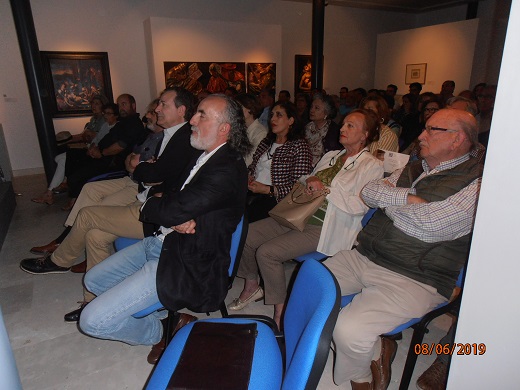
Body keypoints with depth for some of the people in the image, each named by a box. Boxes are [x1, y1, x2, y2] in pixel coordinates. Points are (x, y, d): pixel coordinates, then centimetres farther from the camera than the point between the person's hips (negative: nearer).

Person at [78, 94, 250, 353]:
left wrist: (147, 206, -2)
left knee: (93, 321, -10)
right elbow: (172, 200, 8)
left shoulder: (227, 171, -23)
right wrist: (176, 218, -15)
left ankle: (158, 332, 15)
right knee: (93, 280, 18)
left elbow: (173, 210, -24)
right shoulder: (206, 157, 8)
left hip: (187, 265, -10)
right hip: (162, 242, 10)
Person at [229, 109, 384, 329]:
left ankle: (281, 311, -5)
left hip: (322, 228, -7)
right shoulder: (331, 156, 20)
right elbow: (306, 180, 25)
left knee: (266, 252, -24)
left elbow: (361, 206, -14)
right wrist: (308, 181, 1)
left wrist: (325, 189, -13)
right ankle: (251, 286, 16)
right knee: (246, 235, -5)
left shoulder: (371, 166, -2)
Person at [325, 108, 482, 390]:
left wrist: (388, 201, -3)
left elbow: (427, 225, -21)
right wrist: (408, 198, -9)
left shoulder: (475, 185, -8)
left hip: (413, 280, -7)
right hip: (364, 257, 8)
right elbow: (369, 192, 8)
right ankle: (377, 350, 9)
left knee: (349, 330, -26)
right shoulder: (413, 169, 17)